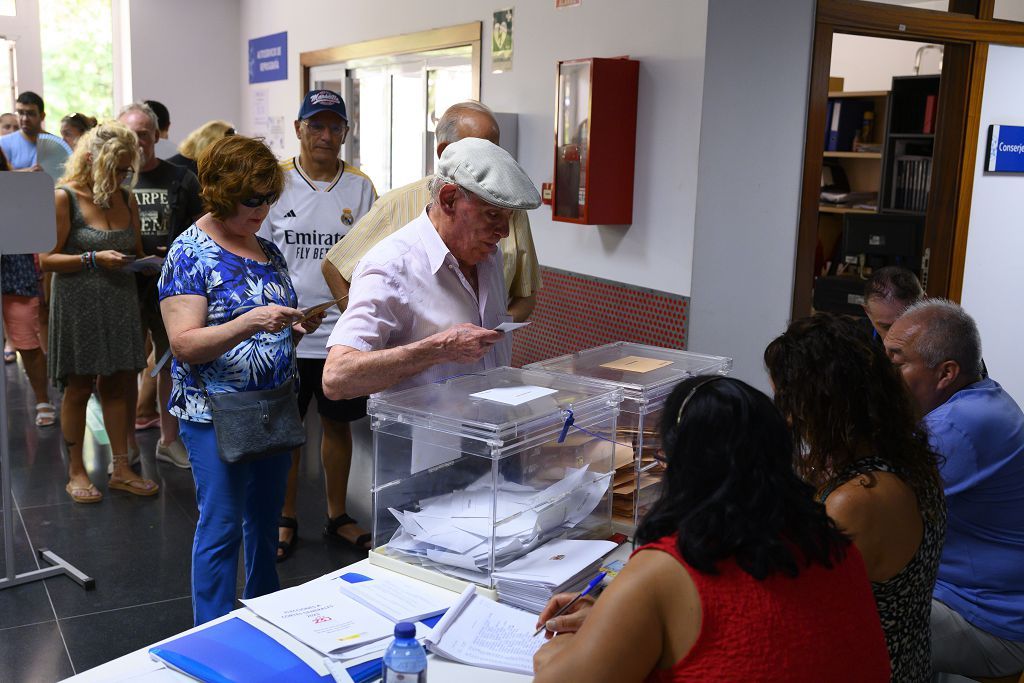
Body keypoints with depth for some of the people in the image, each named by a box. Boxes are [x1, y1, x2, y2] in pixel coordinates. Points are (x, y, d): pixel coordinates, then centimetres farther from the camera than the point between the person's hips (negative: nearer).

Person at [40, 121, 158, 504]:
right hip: (79, 306, -5)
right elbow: (46, 259, -12)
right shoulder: (64, 198, -9)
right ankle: (76, 472, 20)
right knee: (79, 389, 6)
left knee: (118, 386, 10)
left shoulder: (126, 199, 8)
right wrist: (93, 259, -23)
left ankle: (121, 468, 19)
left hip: (120, 304, 5)